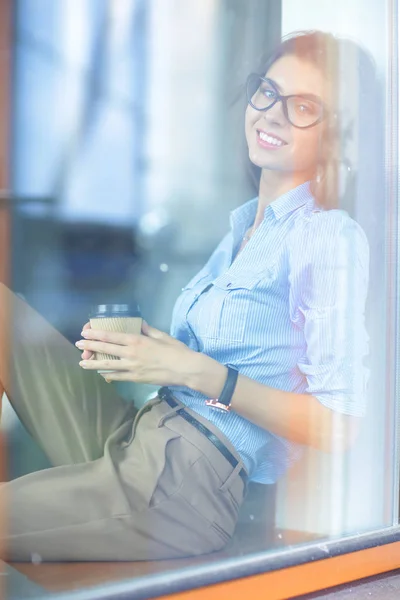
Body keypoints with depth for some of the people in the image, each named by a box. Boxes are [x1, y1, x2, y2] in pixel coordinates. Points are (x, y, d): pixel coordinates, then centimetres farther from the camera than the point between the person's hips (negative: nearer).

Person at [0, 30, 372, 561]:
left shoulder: (333, 238, -10)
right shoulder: (244, 223, 15)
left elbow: (338, 424, -15)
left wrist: (197, 371, -19)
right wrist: (129, 347, 2)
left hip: (188, 486, -8)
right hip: (132, 438, 8)